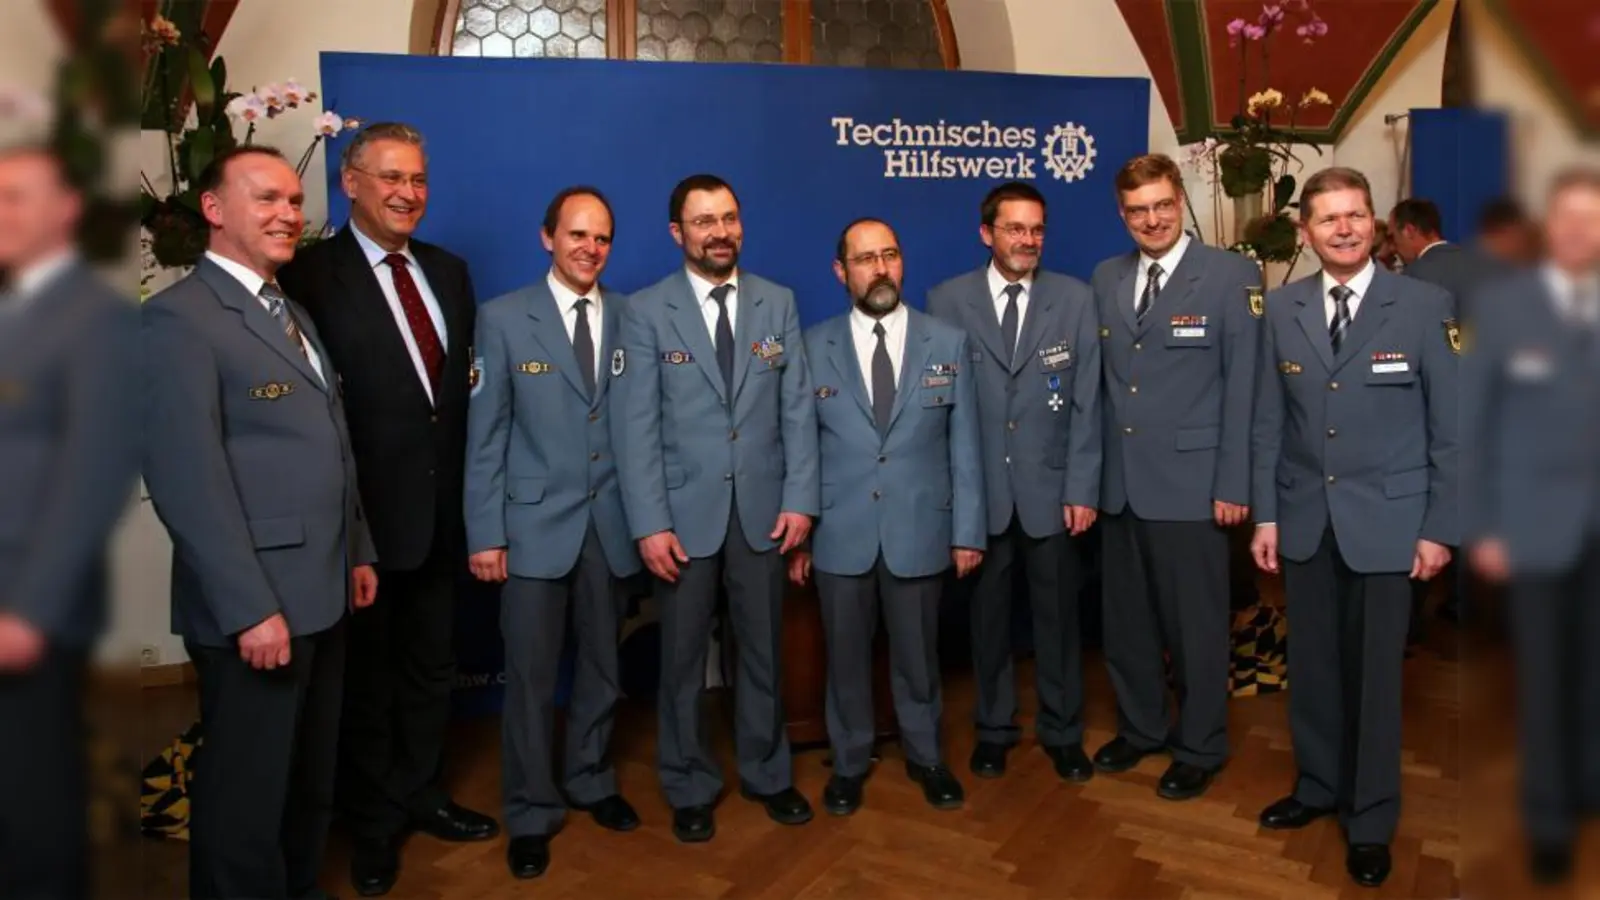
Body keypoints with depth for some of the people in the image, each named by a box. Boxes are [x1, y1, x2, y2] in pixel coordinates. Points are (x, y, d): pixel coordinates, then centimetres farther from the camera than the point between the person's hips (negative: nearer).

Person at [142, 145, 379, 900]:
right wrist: (249, 608, -21)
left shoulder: (292, 312, 16)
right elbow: (186, 477, -19)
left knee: (312, 781, 20)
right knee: (246, 792, 8)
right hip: (254, 606, -8)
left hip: (321, 594, 8)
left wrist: (358, 551, 15)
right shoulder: (179, 316, -12)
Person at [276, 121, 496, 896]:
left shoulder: (449, 271, 9)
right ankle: (373, 822, 32)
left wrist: (470, 490, 7)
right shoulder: (312, 275, -11)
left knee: (431, 666, 19)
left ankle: (419, 794, 39)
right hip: (366, 512, -5)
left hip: (442, 508, 6)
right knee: (367, 676, 12)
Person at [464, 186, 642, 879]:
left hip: (612, 521, 2)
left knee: (603, 664, 15)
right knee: (530, 675, 6)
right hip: (535, 522, -2)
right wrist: (485, 534, -7)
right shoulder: (503, 318, -2)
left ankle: (591, 781, 36)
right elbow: (485, 435, -4)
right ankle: (531, 813, 22)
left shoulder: (631, 318, 3)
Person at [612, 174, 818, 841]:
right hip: (684, 512, -2)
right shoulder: (647, 311, -4)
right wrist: (650, 523, -13)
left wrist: (799, 499, -5)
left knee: (763, 649, 15)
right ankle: (690, 788, 30)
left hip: (763, 508, 2)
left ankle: (768, 774, 34)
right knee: (684, 656, 11)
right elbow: (636, 425, -8)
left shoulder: (778, 303, 5)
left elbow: (798, 408, 2)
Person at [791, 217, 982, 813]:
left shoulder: (948, 343, 1)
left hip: (920, 529, 0)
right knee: (846, 655, 13)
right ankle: (849, 762, 34)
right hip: (839, 532, 0)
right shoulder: (813, 348, -1)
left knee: (918, 653, 15)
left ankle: (925, 756, 37)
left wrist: (968, 530, -1)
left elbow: (964, 444, 1)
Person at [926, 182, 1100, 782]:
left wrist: (1081, 488, -5)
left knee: (1058, 613, 11)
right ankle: (994, 727, 30)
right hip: (977, 489, 0)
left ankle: (1062, 731, 29)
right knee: (988, 613, 12)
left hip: (1050, 488, 1)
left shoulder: (1076, 300, 2)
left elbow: (1086, 403, 0)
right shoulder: (948, 301, -2)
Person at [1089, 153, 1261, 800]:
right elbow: (1102, 381, 9)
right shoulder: (1106, 279, 9)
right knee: (1125, 619, 15)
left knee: (1195, 624, 7)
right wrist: (1091, 469, 6)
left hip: (1190, 483, -4)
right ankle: (1139, 728, 35)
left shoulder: (1232, 276, -5)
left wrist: (1233, 484, -11)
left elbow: (1244, 388, -8)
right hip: (1119, 482, 5)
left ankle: (1200, 749, 26)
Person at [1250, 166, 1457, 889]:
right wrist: (1265, 514, 2)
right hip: (1304, 520, 3)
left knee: (1375, 673, 7)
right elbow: (1268, 422, 5)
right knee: (1312, 665, 13)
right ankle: (1318, 786, 34)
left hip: (1385, 519, -3)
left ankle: (1371, 821, 24)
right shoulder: (1283, 309, 3)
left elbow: (1447, 426, -3)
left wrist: (1438, 527, -6)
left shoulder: (1424, 305, -5)